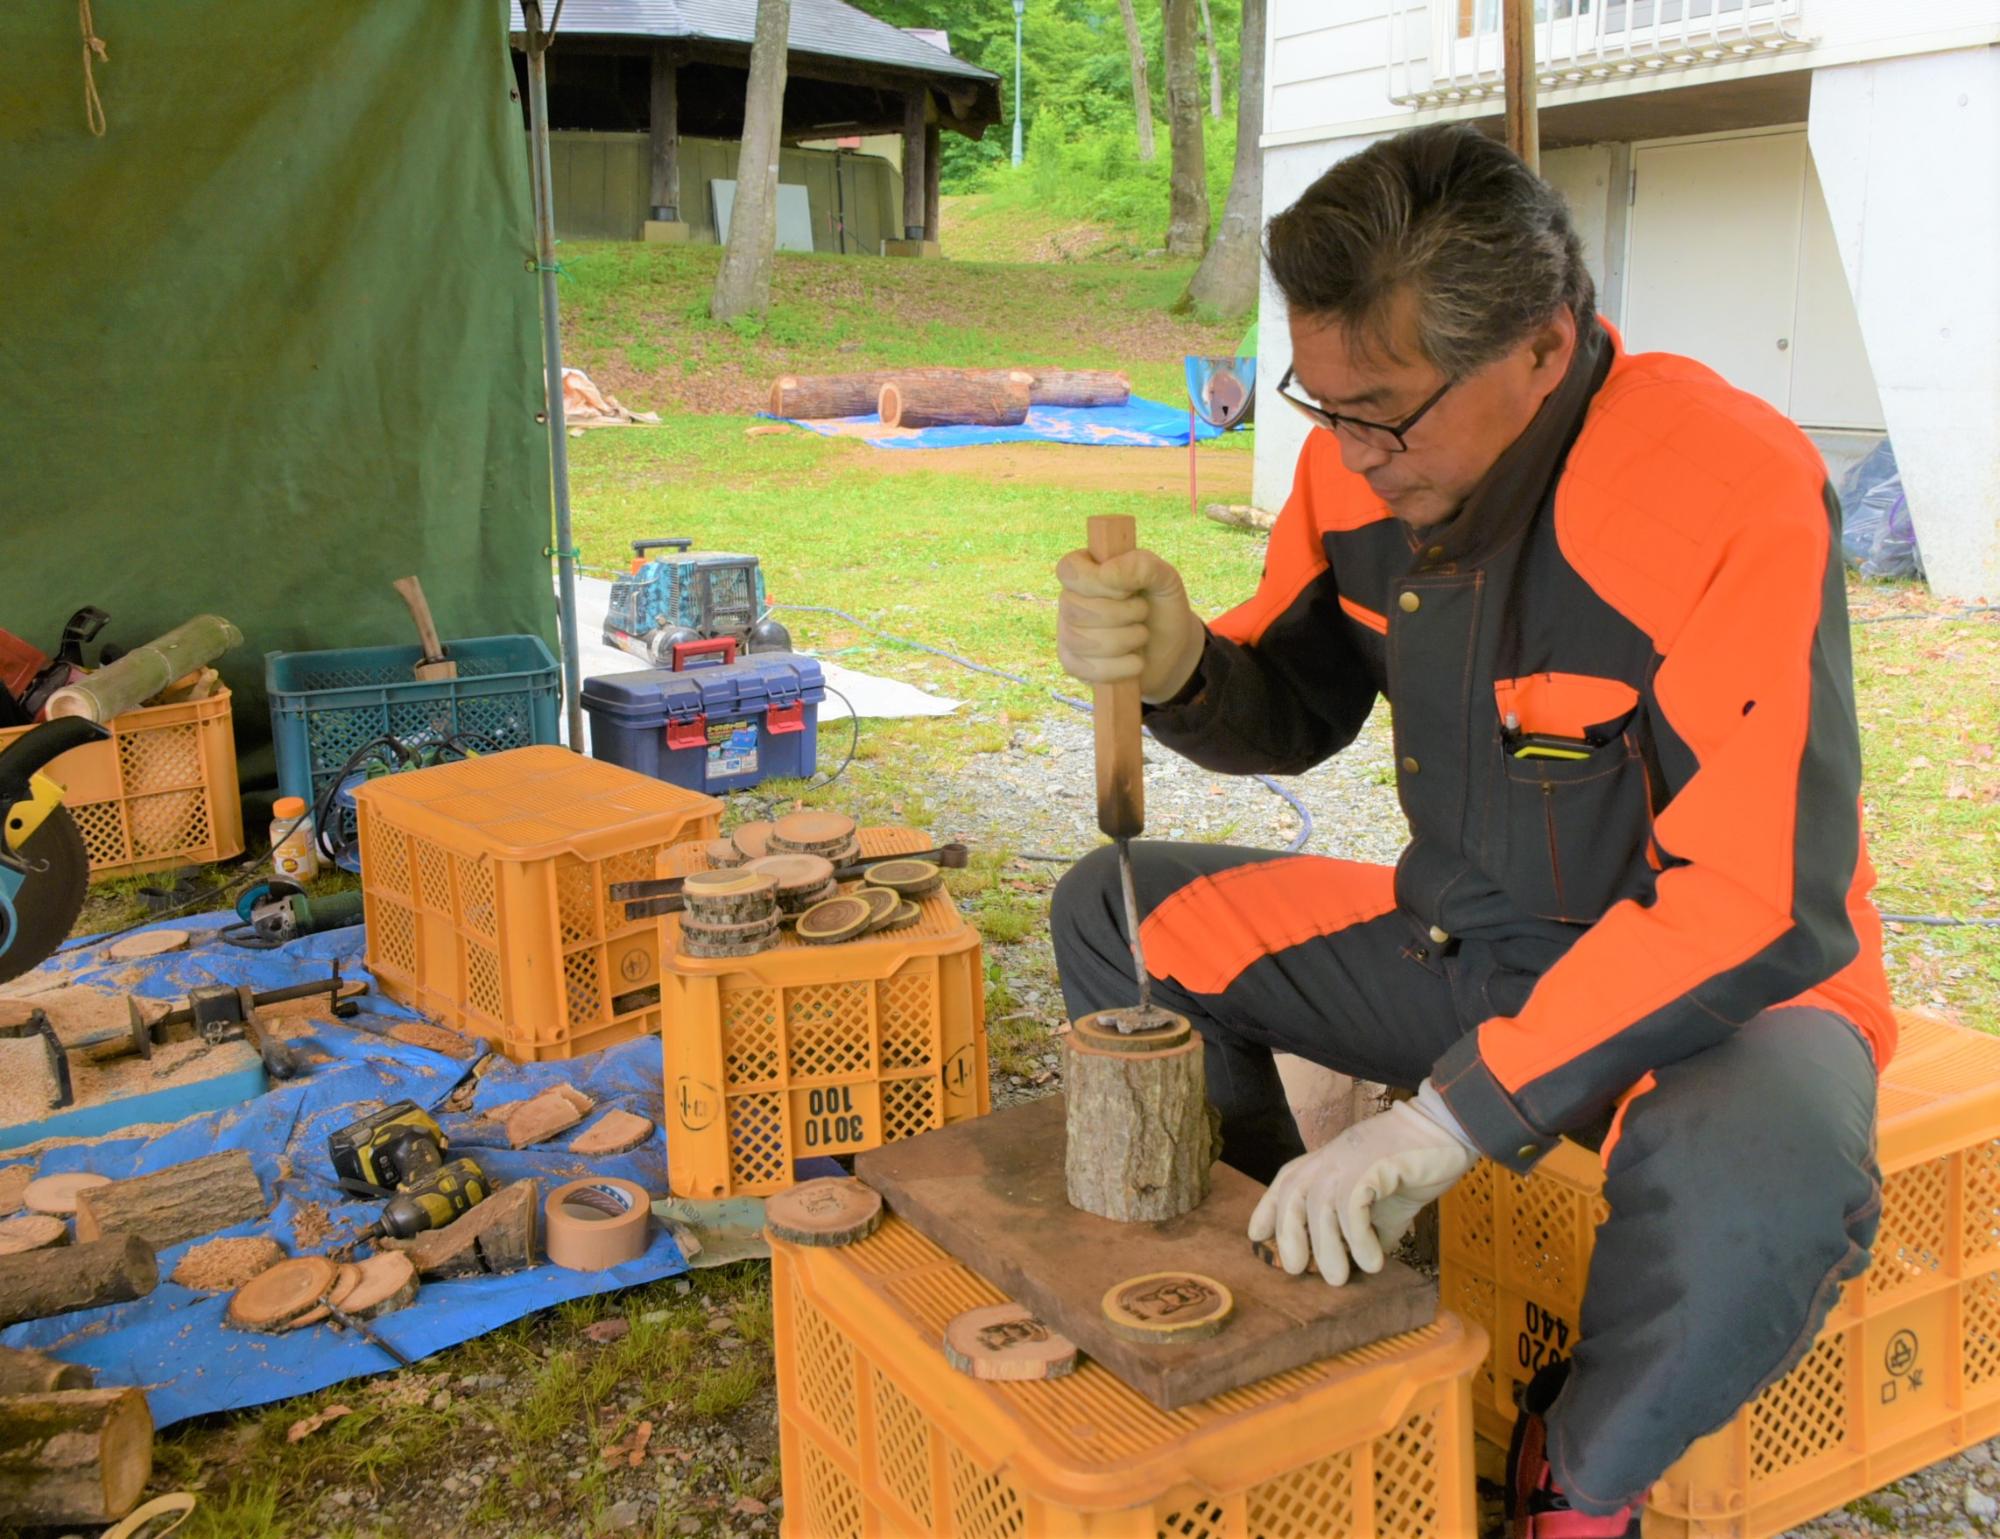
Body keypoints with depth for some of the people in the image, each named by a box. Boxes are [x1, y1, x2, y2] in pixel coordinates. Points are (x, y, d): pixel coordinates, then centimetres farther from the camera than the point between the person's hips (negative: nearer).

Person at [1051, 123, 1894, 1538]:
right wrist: (1178, 667, -19)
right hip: (1459, 935, 6)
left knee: (1768, 1174, -39)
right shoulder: (1362, 463, -8)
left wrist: (1454, 1116, -34)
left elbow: (1762, 906, -31)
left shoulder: (1736, 494, -27)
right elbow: (1294, 714, 6)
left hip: (1715, 974, -5)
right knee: (1114, 919, 0)